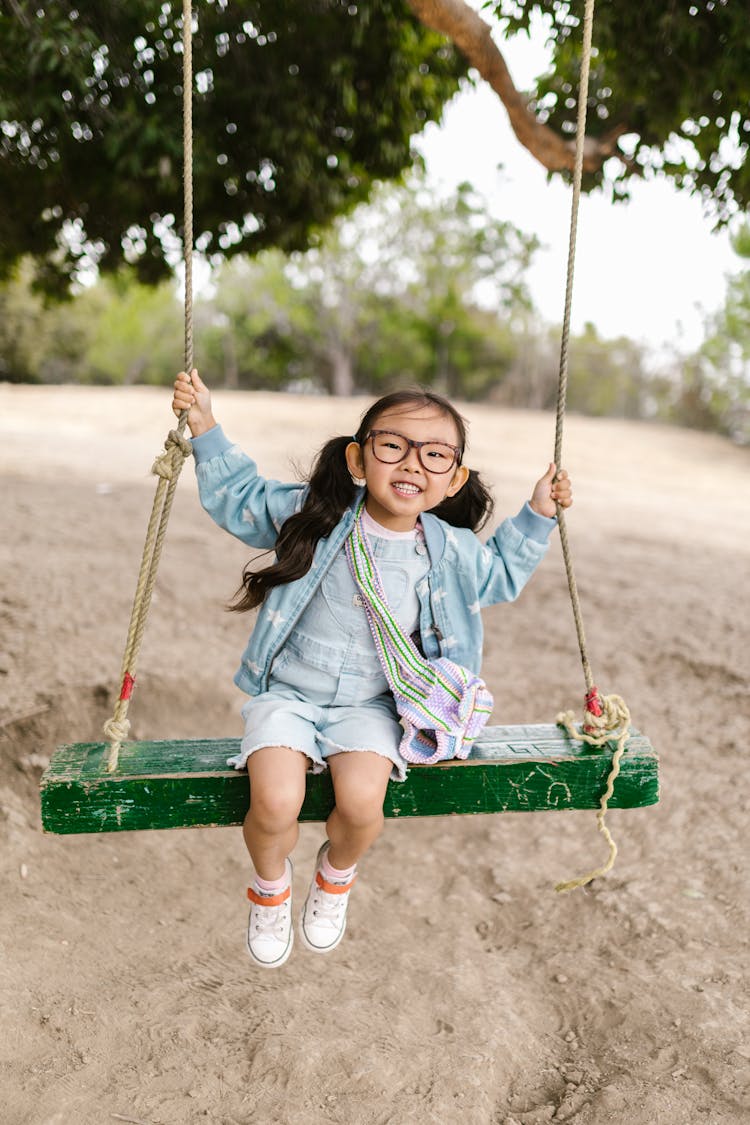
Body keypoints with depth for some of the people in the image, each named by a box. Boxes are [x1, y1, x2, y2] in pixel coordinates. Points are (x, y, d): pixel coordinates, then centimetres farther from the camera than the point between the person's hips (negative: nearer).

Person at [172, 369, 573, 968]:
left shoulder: (450, 552, -5)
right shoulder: (314, 514, -10)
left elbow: (500, 573, 18)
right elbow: (240, 498, 5)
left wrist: (537, 515, 10)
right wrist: (206, 428, -4)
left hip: (369, 705, 1)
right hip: (287, 694, -1)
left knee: (362, 804, -24)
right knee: (275, 803, -23)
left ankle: (336, 874, 17)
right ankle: (272, 884, 16)